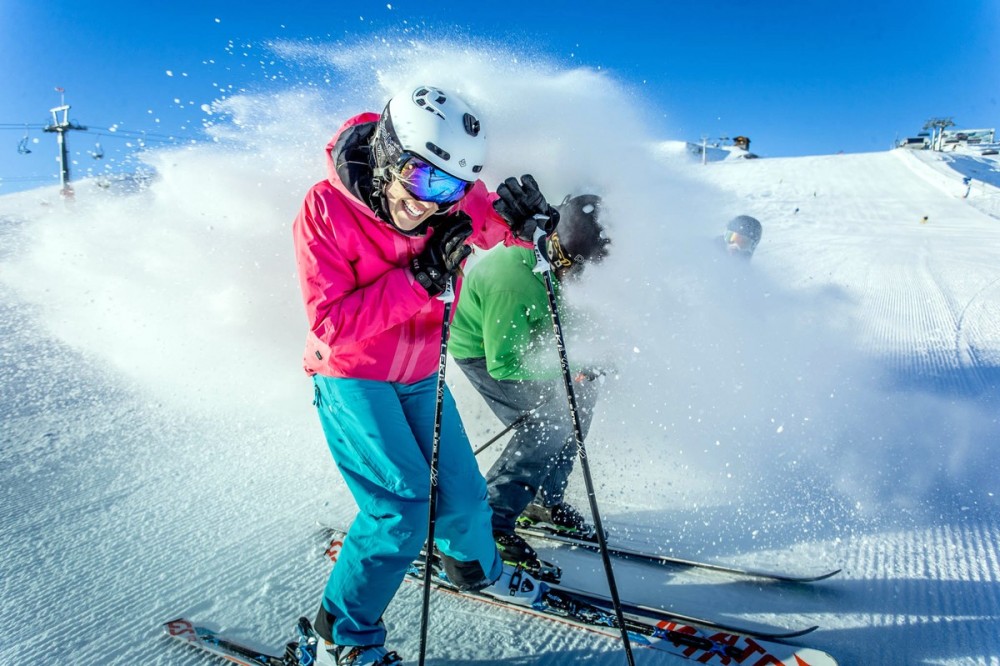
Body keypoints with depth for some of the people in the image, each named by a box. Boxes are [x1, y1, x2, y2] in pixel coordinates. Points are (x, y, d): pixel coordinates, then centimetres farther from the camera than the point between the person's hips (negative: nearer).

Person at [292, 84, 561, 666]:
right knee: (402, 502, -13)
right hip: (351, 379, -5)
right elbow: (331, 325, -27)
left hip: (419, 376, 5)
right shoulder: (327, 209, -24)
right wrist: (421, 277, -34)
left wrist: (522, 216, -20)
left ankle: (475, 565, 47)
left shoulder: (451, 198, -13)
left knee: (462, 490, 12)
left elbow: (496, 225, 5)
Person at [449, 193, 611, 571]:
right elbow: (503, 363, -31)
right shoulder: (513, 284, -40)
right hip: (481, 351, -8)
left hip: (519, 338, 8)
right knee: (551, 420, -17)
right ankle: (489, 522, -4)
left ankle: (544, 499, 20)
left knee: (580, 398, 5)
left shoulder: (558, 255, -17)